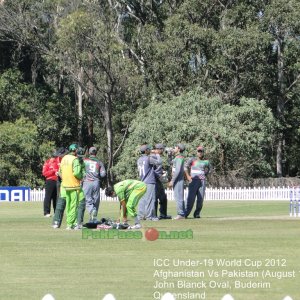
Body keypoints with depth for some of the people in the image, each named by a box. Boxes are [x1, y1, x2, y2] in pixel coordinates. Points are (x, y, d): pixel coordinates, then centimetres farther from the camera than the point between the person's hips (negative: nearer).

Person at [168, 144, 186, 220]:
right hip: (176, 181, 10)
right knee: (178, 197, 12)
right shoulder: (177, 158, 17)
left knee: (178, 197, -9)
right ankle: (181, 213, 15)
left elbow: (178, 170, -21)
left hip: (178, 180, -10)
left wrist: (172, 181, -20)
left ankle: (181, 214, -9)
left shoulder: (179, 158, -14)